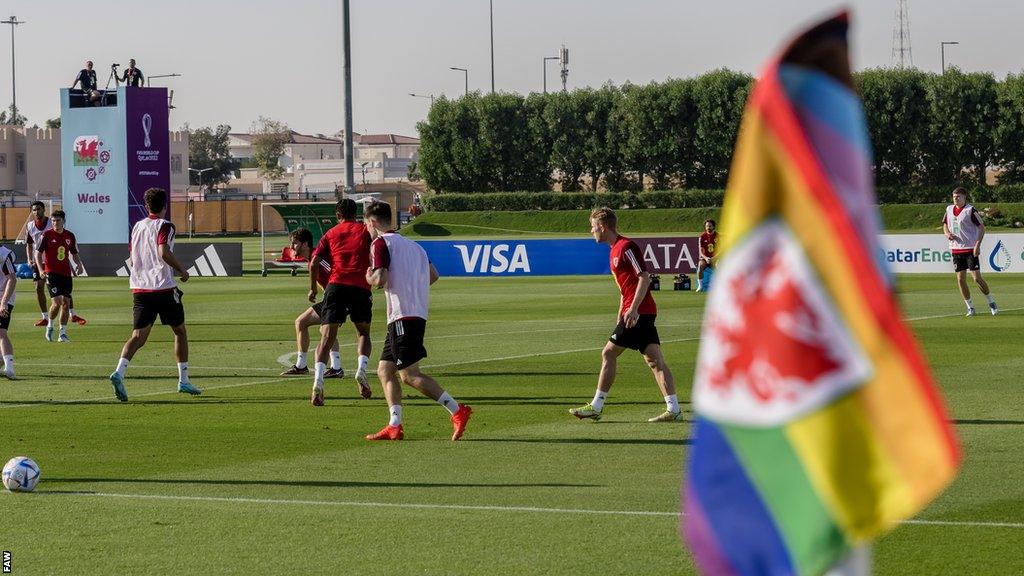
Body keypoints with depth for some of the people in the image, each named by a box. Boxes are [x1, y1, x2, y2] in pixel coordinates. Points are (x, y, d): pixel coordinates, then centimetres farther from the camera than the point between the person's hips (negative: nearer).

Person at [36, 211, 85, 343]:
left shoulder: (70, 236, 8)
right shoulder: (46, 235, -3)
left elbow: (74, 253, 19)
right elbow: (38, 253, -2)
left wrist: (79, 264, -1)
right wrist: (41, 269, -15)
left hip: (66, 273, 4)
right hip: (52, 273, -4)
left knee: (66, 302, 3)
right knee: (56, 302, -14)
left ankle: (63, 333, 11)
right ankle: (50, 326, 12)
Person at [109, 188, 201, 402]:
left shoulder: (137, 227, 13)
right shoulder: (164, 226, -6)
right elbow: (164, 252, -22)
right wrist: (182, 270, -9)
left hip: (139, 288, 5)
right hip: (163, 287, -5)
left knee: (138, 336, -2)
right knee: (180, 331, 14)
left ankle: (119, 372, -27)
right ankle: (183, 380, 16)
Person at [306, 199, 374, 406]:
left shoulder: (331, 234, 16)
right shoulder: (365, 230, 14)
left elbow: (314, 263, 7)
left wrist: (313, 288, 17)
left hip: (336, 286, 0)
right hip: (360, 287, 0)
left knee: (327, 336, -4)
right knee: (363, 332, 20)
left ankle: (318, 380, -24)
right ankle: (361, 369, -6)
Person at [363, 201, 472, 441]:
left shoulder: (380, 243, -6)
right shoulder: (411, 245, 19)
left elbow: (380, 278, -18)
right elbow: (433, 275, 19)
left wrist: (370, 278, 3)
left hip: (403, 317, -9)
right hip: (418, 314, 9)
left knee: (410, 375, -10)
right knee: (385, 369, 11)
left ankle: (458, 411, -16)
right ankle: (395, 426, 2)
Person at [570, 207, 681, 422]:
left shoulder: (626, 247, -12)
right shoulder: (616, 249, 20)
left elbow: (644, 277, -19)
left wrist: (633, 309, -23)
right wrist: (621, 313, 25)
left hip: (638, 312, -10)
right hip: (645, 313, 10)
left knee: (608, 354, -4)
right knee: (655, 360, 3)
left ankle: (596, 407, 0)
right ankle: (673, 409, -3)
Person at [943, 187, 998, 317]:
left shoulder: (970, 210, -10)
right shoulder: (949, 209, 8)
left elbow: (982, 227, -7)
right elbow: (945, 224, 23)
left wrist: (978, 244, -16)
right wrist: (947, 233, 0)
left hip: (971, 249, -6)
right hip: (956, 250, 6)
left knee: (977, 278, -8)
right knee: (960, 279, 2)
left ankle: (991, 302, 12)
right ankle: (970, 307, 12)